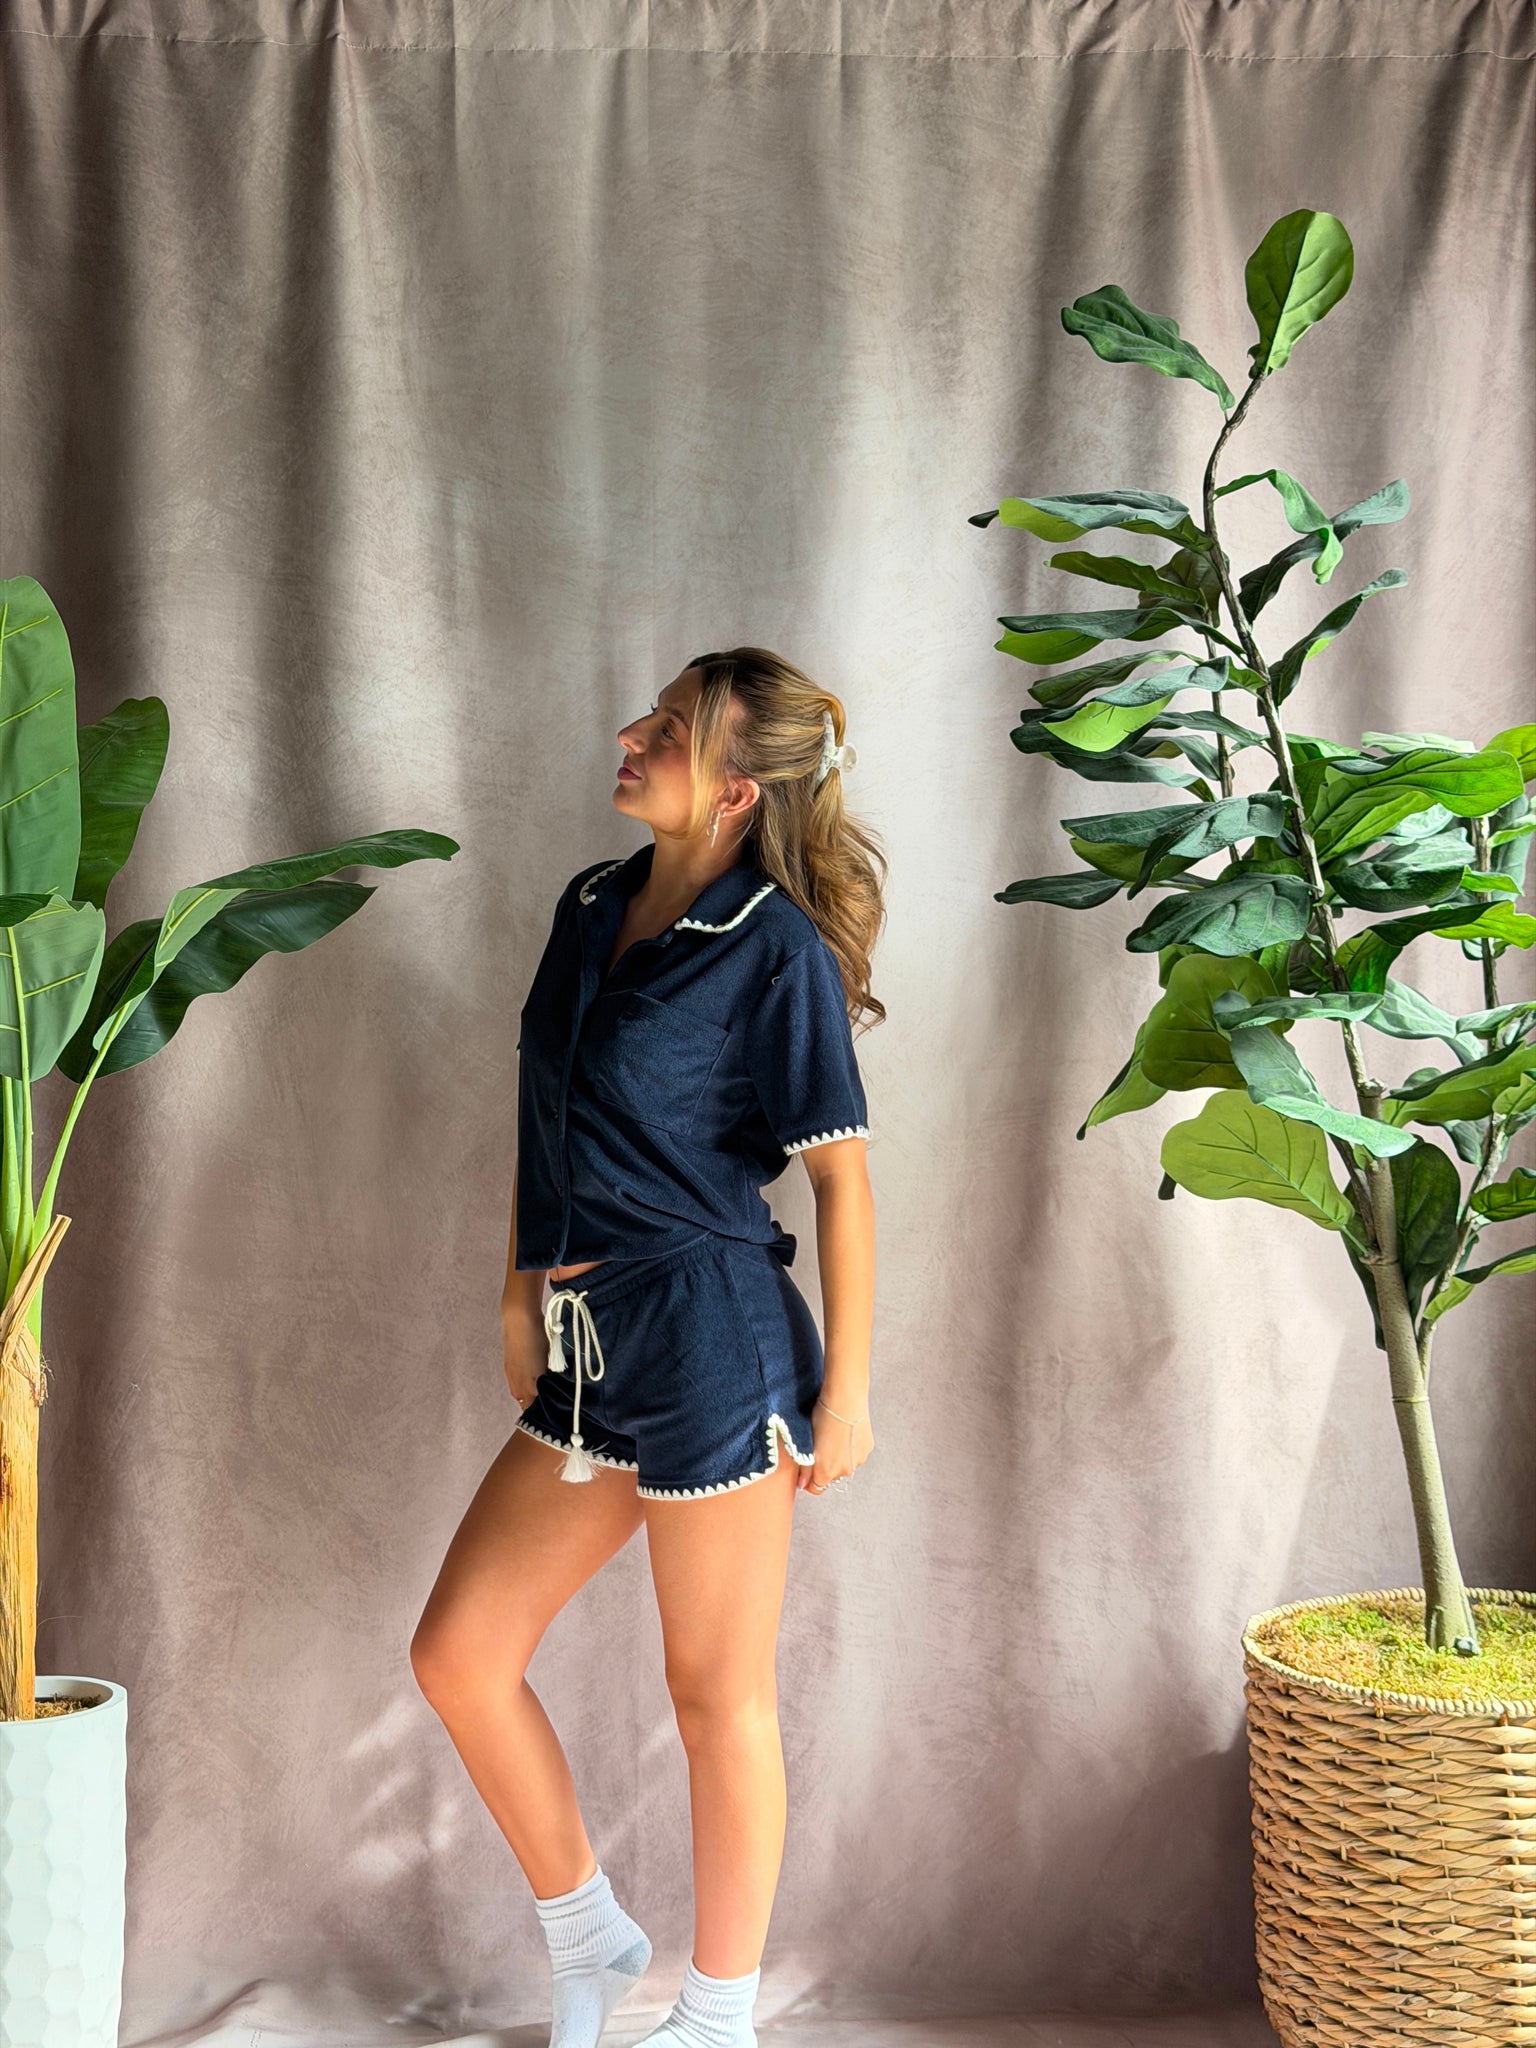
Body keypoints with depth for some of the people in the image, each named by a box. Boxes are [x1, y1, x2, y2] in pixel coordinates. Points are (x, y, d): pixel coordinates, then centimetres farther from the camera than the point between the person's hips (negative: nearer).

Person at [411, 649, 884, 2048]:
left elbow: (841, 1173, -9)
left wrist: (848, 1384, -9)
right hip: (590, 1351, 8)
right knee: (458, 1655, 9)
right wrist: (522, 1288, 15)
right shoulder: (589, 909, 10)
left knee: (718, 1692, 6)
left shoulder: (779, 950, -11)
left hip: (711, 1337, -8)